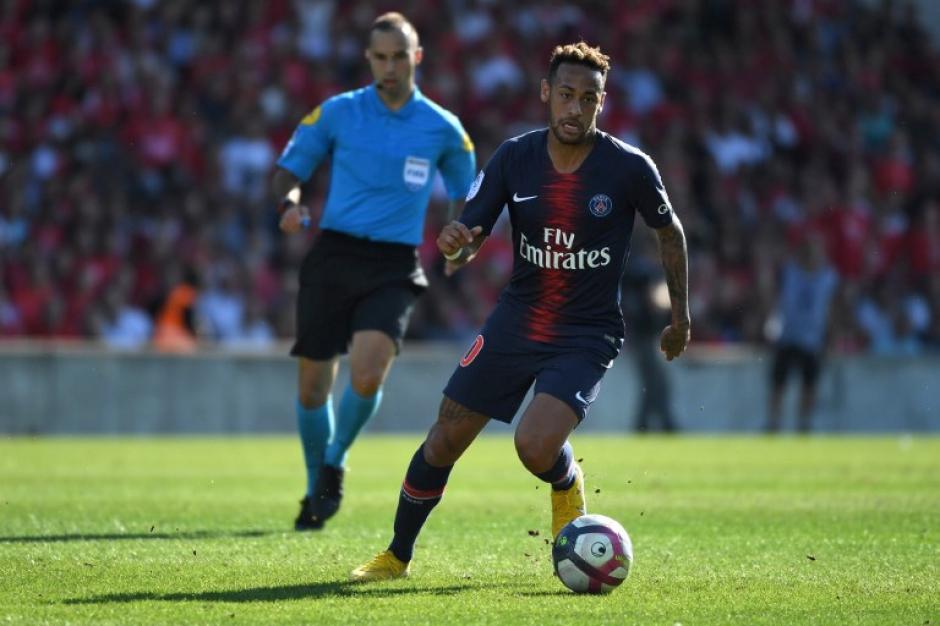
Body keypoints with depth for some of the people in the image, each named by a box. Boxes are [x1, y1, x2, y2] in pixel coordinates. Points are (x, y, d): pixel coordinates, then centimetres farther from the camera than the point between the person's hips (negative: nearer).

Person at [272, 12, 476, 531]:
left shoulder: (441, 129, 4)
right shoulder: (337, 113, 3)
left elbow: (465, 193, 17)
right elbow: (288, 170, 10)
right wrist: (290, 202, -12)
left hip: (393, 268, -1)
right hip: (333, 255, 1)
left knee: (368, 373, -23)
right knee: (313, 385, 2)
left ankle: (334, 464, 4)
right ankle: (316, 488, 25)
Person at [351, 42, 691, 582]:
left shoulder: (629, 167, -13)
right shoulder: (515, 157, -6)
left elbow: (670, 232, 4)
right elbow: (466, 243, -5)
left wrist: (681, 317, 9)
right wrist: (456, 244, -30)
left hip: (588, 335, -3)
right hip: (517, 320, 3)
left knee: (536, 446, -25)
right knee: (445, 441, 3)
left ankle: (568, 486, 13)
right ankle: (398, 556, 23)